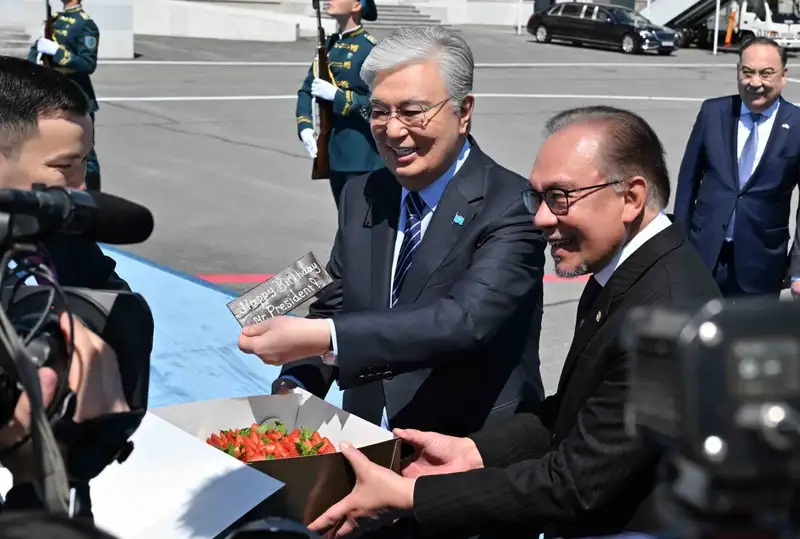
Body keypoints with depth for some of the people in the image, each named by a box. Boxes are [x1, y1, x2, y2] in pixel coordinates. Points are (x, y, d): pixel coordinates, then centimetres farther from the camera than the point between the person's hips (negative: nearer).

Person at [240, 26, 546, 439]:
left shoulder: (512, 207, -12)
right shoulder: (361, 197, 7)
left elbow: (465, 320, -25)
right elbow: (332, 307, 13)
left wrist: (319, 336, -31)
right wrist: (293, 388, -6)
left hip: (477, 454, -4)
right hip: (368, 440, 5)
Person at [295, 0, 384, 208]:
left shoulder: (370, 49, -12)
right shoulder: (329, 45, 11)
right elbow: (307, 90, 13)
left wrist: (336, 95, -21)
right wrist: (305, 127, -2)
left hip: (362, 158, -7)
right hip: (334, 152, 8)